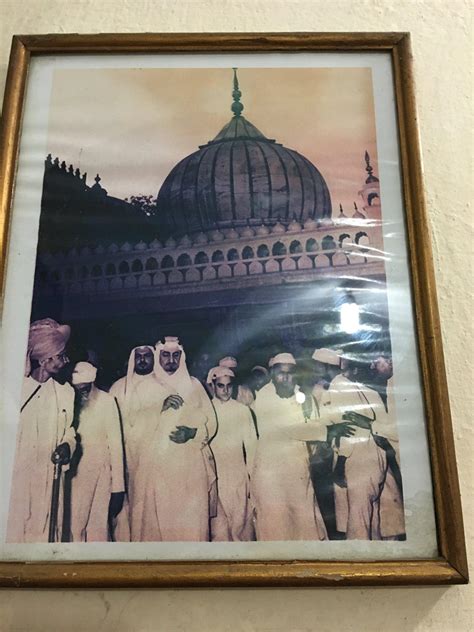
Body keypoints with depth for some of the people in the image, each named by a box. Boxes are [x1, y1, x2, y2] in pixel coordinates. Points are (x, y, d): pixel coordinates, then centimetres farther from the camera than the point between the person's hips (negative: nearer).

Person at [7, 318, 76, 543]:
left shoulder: (66, 393, 10)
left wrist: (67, 445, -7)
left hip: (47, 480, 3)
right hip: (13, 477, -2)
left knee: (42, 533, 4)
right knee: (12, 532, -2)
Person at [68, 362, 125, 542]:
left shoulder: (106, 401, -6)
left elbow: (115, 443, -5)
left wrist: (117, 486, -7)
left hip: (99, 470, -2)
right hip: (75, 471, 2)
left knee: (98, 524, -1)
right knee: (74, 522, 3)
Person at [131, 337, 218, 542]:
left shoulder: (194, 385, 13)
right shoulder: (146, 387, 11)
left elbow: (211, 422, 11)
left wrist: (193, 433, -9)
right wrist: (161, 406, -14)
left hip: (191, 466, 1)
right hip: (156, 467, 0)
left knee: (192, 521, -3)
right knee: (157, 520, -4)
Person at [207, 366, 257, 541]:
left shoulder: (242, 410, 3)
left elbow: (251, 443, 4)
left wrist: (252, 476, 2)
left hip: (238, 475, 1)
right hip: (214, 475, 0)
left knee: (241, 520, 2)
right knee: (218, 522, -1)